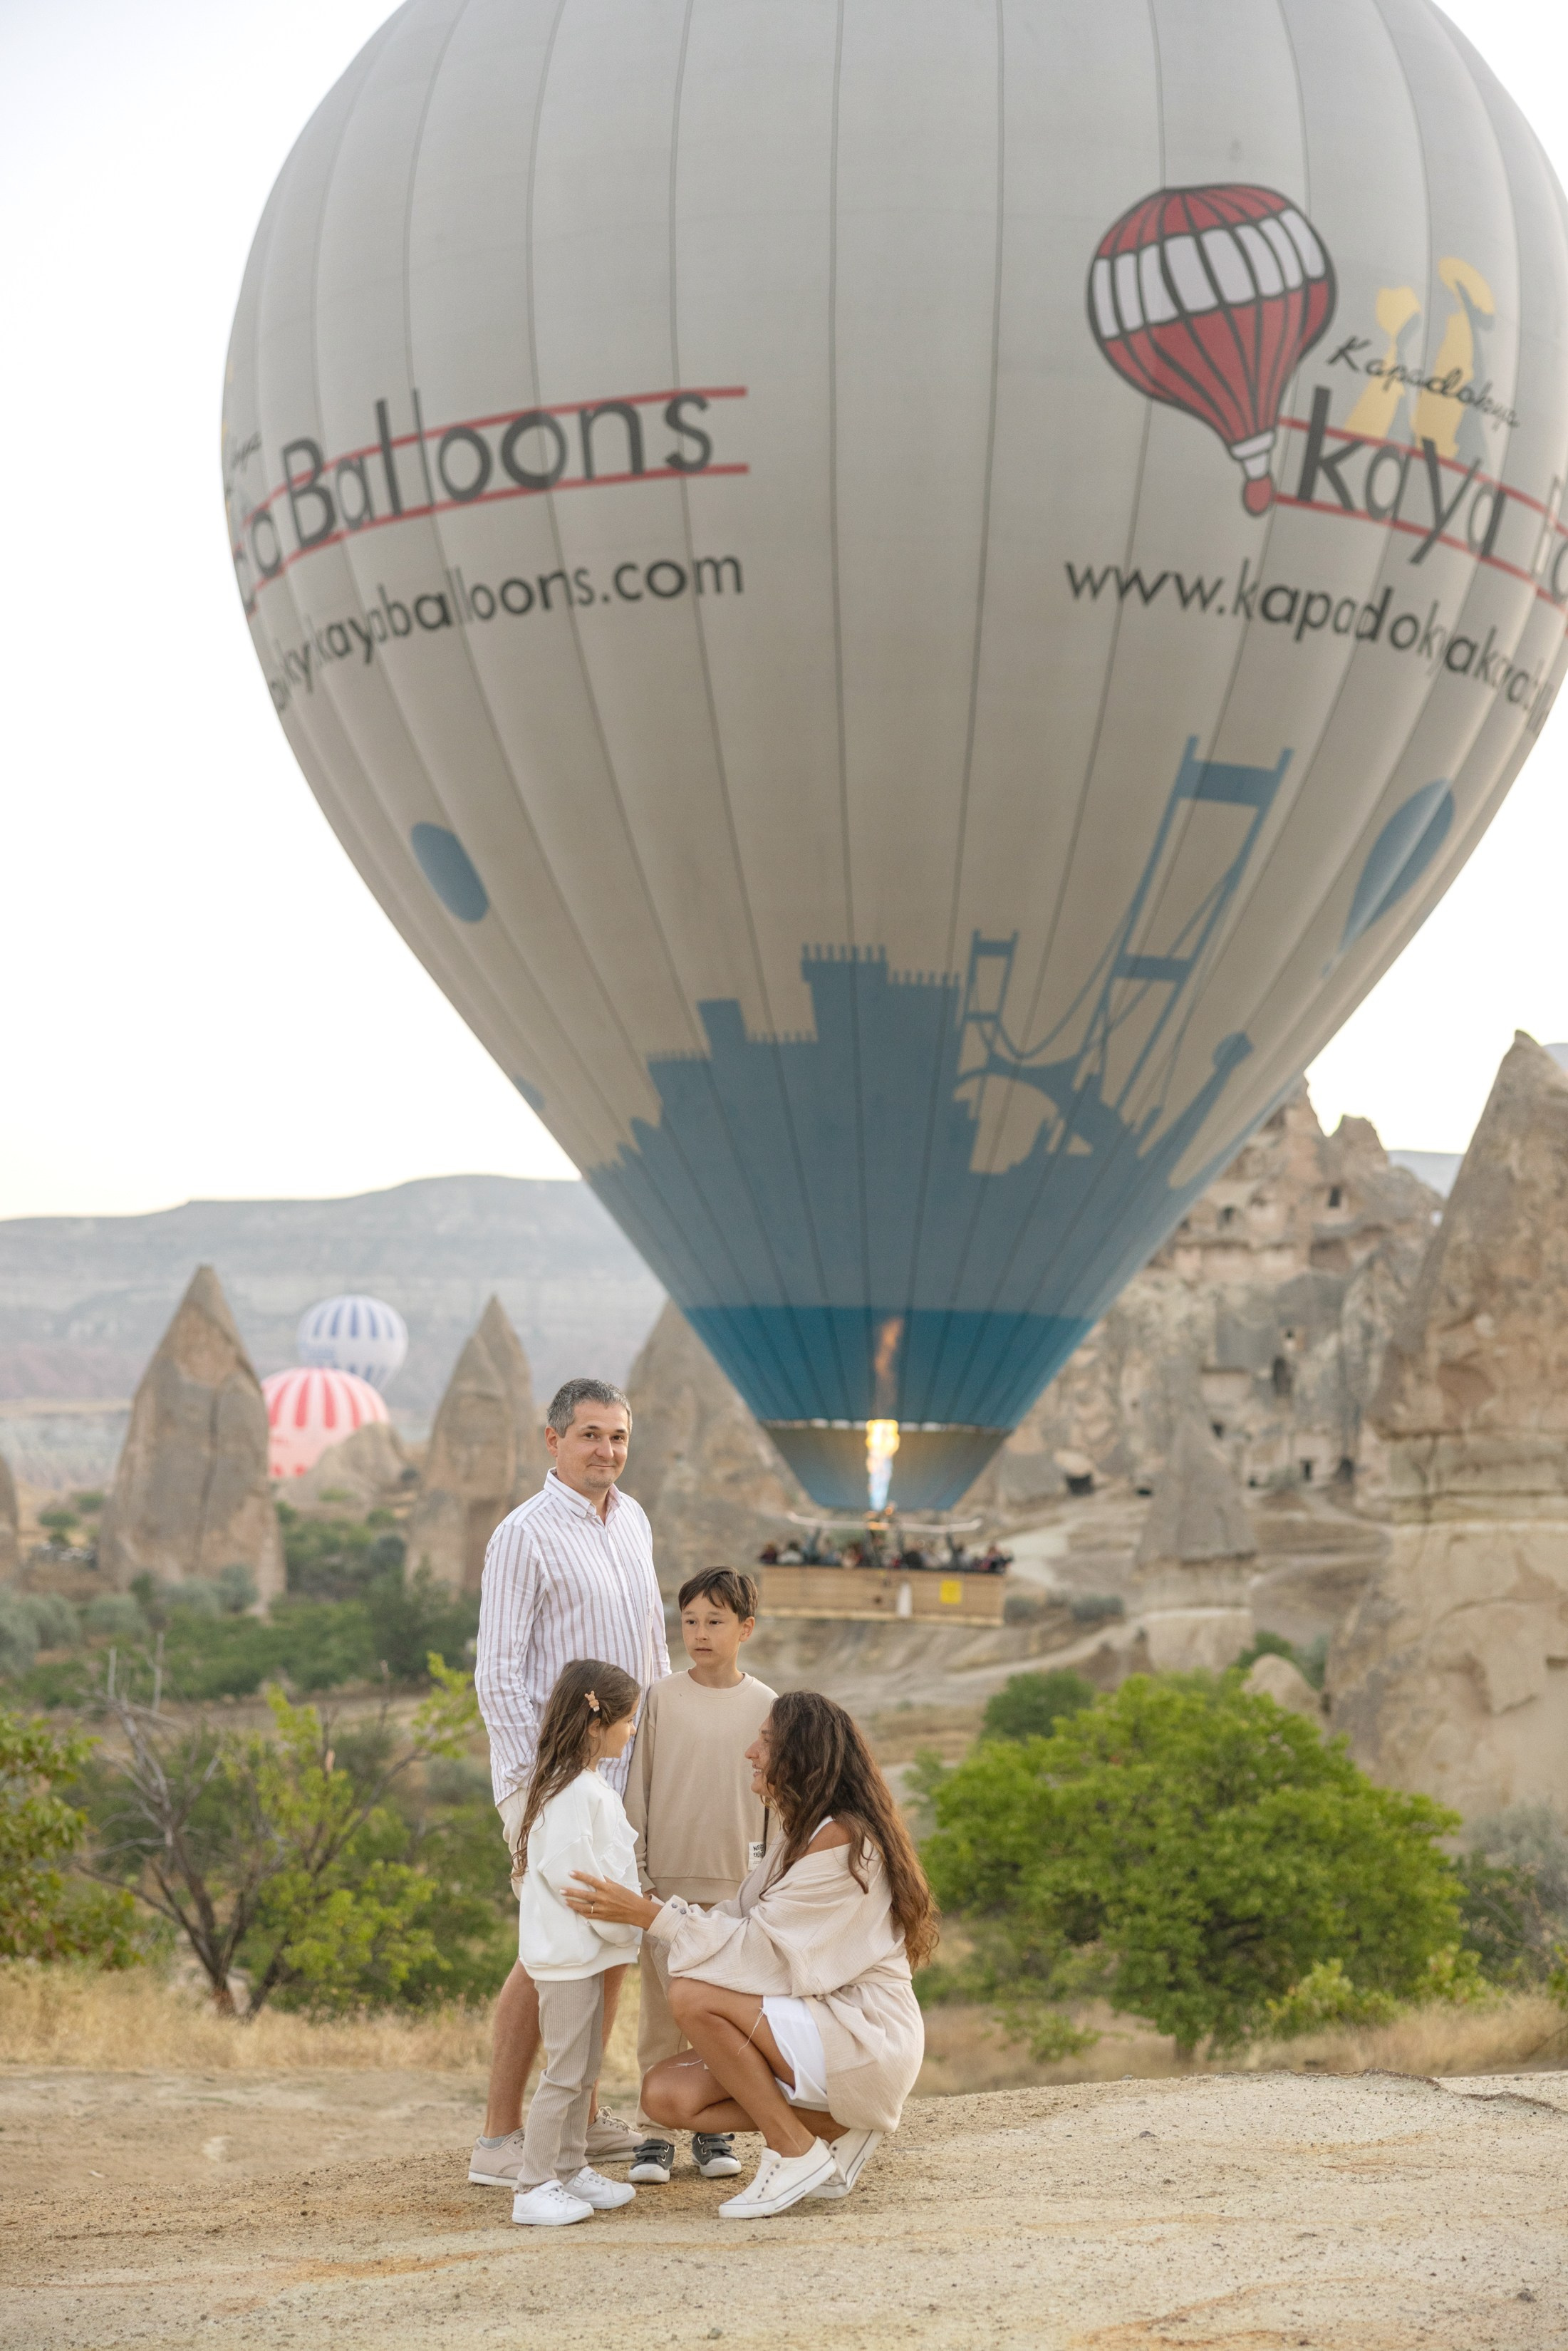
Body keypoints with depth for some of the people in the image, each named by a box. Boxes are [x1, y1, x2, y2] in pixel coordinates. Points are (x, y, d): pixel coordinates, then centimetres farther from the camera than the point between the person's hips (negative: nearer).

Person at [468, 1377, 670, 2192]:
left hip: (625, 1763, 8)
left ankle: (580, 2116, 21)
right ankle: (500, 2138, -5)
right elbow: (498, 1675, -13)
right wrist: (537, 1780, -18)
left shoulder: (632, 1522, 13)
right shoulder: (525, 1535, -11)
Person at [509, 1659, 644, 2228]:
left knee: (584, 2069, 16)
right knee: (564, 2072, -7)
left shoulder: (591, 1788, 14)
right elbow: (569, 1873, -24)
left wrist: (626, 1923, 11)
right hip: (566, 1952, -10)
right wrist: (622, 1926, -16)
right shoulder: (572, 1793, -20)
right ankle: (534, 2188, -3)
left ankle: (571, 2170, 25)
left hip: (585, 1950, 10)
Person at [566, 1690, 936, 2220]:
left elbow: (759, 1946, -22)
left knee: (693, 1996, -23)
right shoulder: (798, 1836, 14)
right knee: (666, 2094, -5)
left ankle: (796, 2152, -10)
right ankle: (836, 2126, 5)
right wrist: (646, 1908, -1)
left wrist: (650, 1915, -23)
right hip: (818, 2026, 9)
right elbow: (740, 1923, 7)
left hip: (866, 2040, -9)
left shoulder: (842, 1843, -18)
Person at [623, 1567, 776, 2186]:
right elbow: (636, 1792, 3)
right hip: (667, 1884, -1)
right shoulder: (661, 1699, 0)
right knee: (662, 2014, 2)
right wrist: (635, 1873, -2)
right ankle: (655, 2133, 8)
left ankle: (714, 2131, 17)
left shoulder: (765, 1706, 3)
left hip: (737, 1889, 1)